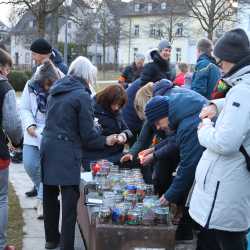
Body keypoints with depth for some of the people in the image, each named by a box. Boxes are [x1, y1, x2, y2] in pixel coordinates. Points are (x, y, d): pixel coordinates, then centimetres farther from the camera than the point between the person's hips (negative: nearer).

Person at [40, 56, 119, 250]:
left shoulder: (56, 91, 11)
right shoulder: (82, 96, -10)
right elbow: (87, 133, -10)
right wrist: (105, 141, 7)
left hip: (48, 148, 8)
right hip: (67, 153, -8)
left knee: (50, 195, 17)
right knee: (69, 200, -2)